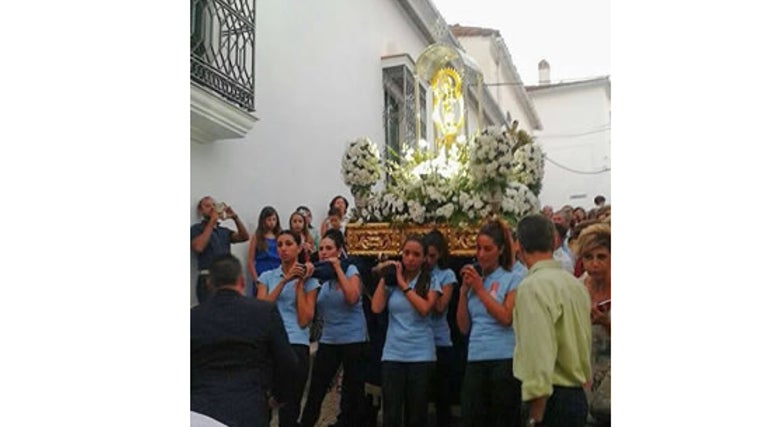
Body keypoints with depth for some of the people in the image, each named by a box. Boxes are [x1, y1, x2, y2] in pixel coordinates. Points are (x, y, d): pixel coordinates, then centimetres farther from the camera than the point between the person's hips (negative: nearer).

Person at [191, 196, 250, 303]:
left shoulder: (224, 231, 18)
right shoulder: (196, 229, 4)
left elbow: (244, 237, 4)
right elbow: (198, 247, -16)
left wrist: (235, 217, -9)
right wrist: (211, 222, -13)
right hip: (208, 280, -5)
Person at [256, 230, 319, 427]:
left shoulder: (309, 280, 6)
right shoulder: (267, 276, 11)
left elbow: (304, 320, -4)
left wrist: (300, 283, -4)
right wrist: (284, 281, -10)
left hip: (296, 344, -1)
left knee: (291, 404, 5)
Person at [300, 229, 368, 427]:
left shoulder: (350, 269, -6)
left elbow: (352, 298, -23)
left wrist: (337, 269, -19)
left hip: (353, 339, -3)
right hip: (328, 340, 3)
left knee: (352, 391, 6)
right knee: (315, 391, 2)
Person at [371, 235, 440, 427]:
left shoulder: (430, 281, 0)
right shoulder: (391, 281, 6)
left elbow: (424, 309, -16)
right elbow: (376, 308, -6)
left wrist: (403, 283, -12)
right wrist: (385, 277, -3)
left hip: (421, 355, -1)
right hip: (393, 354, 1)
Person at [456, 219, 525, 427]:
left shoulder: (512, 279, 1)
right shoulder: (474, 280, 13)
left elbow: (506, 318, -13)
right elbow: (464, 326, 8)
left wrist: (480, 289, -11)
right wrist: (464, 289, -1)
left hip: (504, 359, -4)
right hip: (475, 360, 4)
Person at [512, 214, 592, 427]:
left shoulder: (532, 286, -18)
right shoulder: (576, 283, 7)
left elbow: (539, 353, -24)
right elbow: (585, 343, 14)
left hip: (551, 397, -8)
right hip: (578, 395, 8)